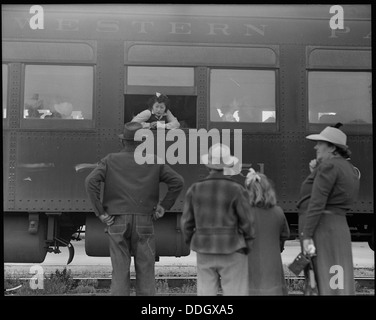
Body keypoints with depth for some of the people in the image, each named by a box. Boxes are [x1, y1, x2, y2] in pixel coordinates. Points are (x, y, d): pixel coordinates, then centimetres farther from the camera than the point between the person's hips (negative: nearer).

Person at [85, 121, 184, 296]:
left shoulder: (110, 160, 3)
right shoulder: (154, 161, 5)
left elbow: (91, 181, -11)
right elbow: (177, 181, -1)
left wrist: (100, 212, -6)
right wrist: (164, 206, 4)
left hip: (117, 223, 0)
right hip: (144, 223, 0)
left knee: (120, 273, 5)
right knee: (145, 273, 7)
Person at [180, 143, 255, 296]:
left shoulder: (195, 189, -2)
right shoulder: (237, 190, -12)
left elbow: (186, 222, 1)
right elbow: (247, 223, -9)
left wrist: (192, 243, 17)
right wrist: (248, 249, 6)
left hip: (205, 251, 3)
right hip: (231, 252, -3)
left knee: (206, 294, 10)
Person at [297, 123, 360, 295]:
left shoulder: (329, 165, -10)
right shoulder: (348, 168, 19)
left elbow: (317, 202, -17)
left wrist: (306, 236, -19)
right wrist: (315, 173, 12)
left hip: (321, 228, -9)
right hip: (338, 227, 9)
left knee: (326, 283, -8)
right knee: (339, 283, 9)